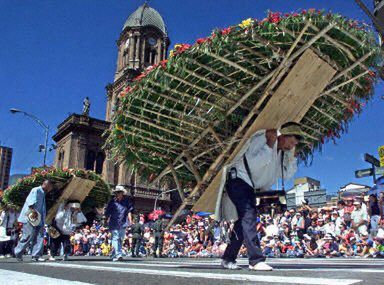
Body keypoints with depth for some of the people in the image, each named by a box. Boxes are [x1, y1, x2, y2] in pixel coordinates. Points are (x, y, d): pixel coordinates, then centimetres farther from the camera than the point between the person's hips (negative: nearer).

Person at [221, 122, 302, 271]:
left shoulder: (282, 151, 7)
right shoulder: (261, 138, -18)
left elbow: (286, 174, 6)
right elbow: (252, 163, -28)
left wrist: (292, 156, -4)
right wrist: (269, 146, -29)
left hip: (251, 186, 9)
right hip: (239, 179, -9)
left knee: (244, 221, 8)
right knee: (249, 215, -22)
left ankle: (228, 259, 17)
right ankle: (256, 260, -25)